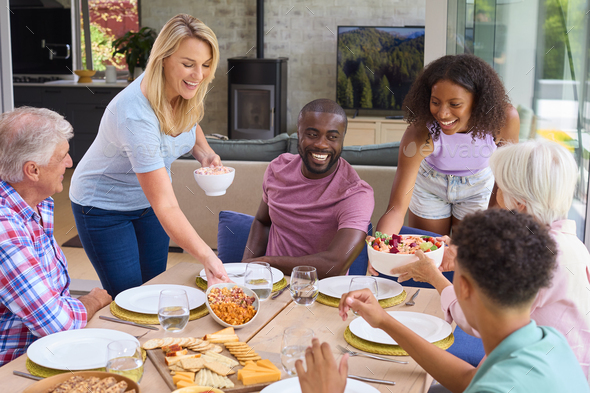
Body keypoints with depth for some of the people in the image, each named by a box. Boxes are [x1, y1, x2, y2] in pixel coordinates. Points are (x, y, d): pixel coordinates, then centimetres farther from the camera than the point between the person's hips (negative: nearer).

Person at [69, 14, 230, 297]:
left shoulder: (188, 92, -16)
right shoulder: (135, 115, -39)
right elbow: (165, 206, -41)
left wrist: (205, 153, -11)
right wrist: (206, 256, -50)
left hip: (148, 198, 7)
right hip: (104, 206, -6)